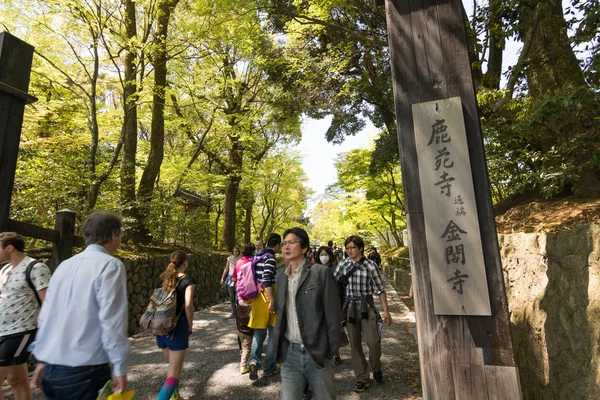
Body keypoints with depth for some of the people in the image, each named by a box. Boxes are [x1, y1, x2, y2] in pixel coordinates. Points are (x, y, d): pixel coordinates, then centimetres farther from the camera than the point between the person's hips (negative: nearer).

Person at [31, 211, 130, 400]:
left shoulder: (64, 265, 7)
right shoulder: (110, 265, -14)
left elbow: (46, 316, 12)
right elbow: (112, 320, -18)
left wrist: (42, 360, 20)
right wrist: (120, 366, -10)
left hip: (51, 370, 7)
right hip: (84, 371, -7)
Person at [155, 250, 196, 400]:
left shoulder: (163, 279, 9)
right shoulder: (189, 280, -7)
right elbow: (188, 304, -17)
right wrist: (190, 326, -5)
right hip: (178, 327, -6)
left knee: (174, 366, 27)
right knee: (173, 375, 1)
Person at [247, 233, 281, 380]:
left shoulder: (258, 256, 11)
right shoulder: (270, 258, -15)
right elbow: (267, 280, -23)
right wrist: (272, 300, -23)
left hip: (257, 296, 7)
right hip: (267, 296, -7)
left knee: (259, 332, 13)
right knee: (274, 333, 8)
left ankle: (253, 361, -3)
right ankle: (269, 366, 17)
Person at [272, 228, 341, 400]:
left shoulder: (321, 272, -10)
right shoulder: (281, 277, 7)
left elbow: (333, 314, -9)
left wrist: (332, 350, -8)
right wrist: (278, 347, 9)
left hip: (318, 352, -4)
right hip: (289, 354, 4)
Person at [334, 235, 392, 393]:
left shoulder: (370, 265, -7)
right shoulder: (343, 264, 0)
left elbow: (380, 289, -4)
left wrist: (386, 311, -5)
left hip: (366, 306, -2)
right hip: (350, 307, 3)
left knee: (373, 341, -5)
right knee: (354, 344, 8)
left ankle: (376, 367, 27)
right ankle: (362, 378, 24)